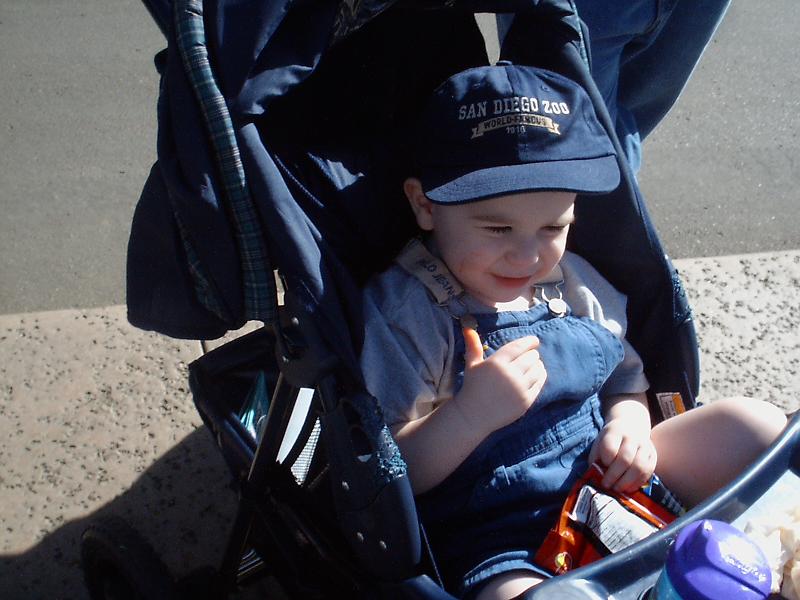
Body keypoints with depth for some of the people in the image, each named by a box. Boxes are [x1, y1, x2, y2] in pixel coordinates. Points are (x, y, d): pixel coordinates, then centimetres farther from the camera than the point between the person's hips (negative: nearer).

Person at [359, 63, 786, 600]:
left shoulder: (572, 284, 5)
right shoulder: (399, 312, -13)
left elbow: (626, 380, 19)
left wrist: (630, 425, -5)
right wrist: (470, 415, -31)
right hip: (505, 551, -6)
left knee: (756, 424, 1)